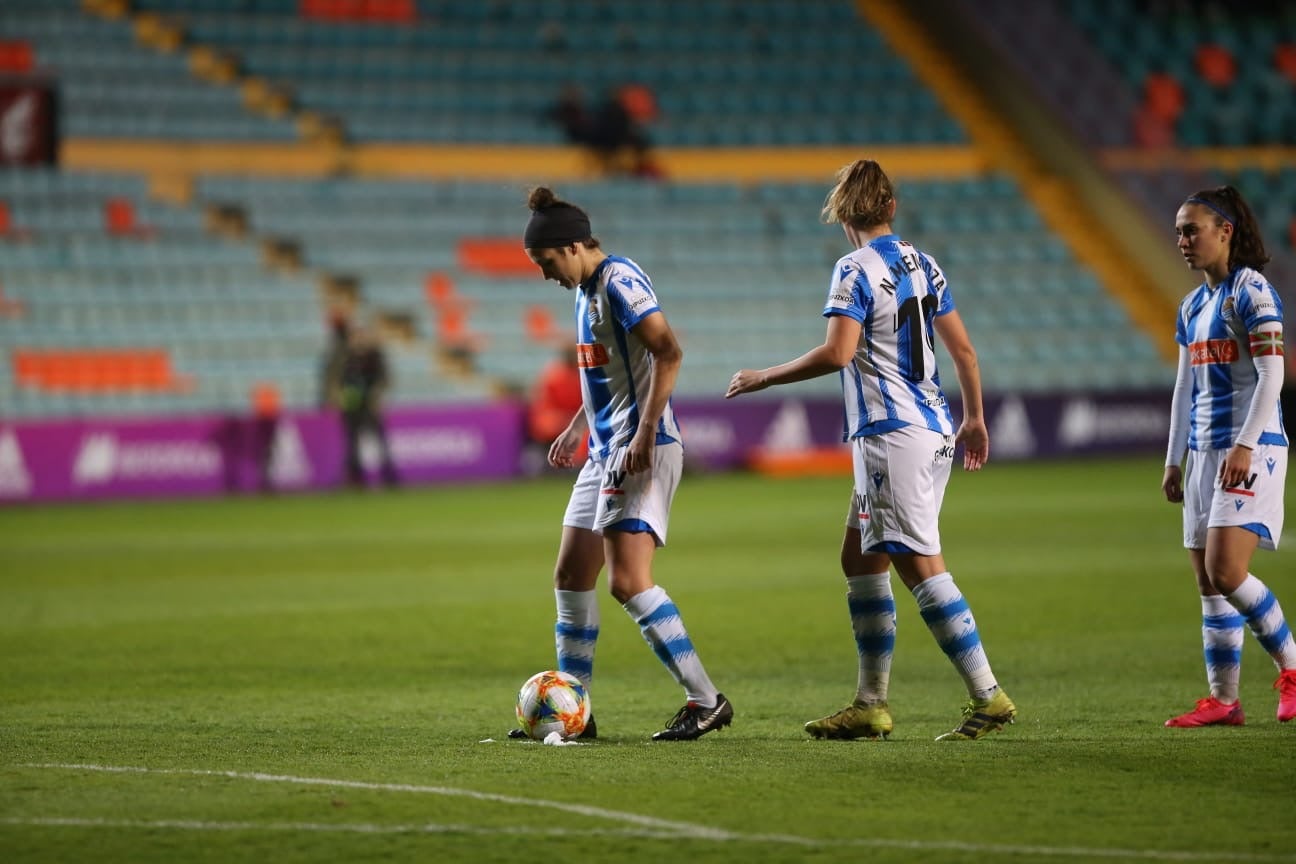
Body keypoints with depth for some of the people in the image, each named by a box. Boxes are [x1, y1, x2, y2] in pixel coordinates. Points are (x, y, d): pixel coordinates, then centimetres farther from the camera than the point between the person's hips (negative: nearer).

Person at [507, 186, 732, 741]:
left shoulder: (619, 281, -13)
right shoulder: (585, 290, 16)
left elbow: (668, 353, -22)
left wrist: (645, 433, -26)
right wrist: (579, 426, 28)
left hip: (642, 450, -10)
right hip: (605, 449, 10)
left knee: (628, 581, -16)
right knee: (571, 577, 10)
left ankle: (706, 700, -11)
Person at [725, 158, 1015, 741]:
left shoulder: (856, 271, -11)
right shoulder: (922, 265, 12)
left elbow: (837, 352, -23)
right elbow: (963, 349, 15)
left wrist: (765, 378, -11)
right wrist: (974, 419, 26)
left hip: (892, 434, -9)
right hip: (932, 429, 9)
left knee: (920, 567, -8)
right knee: (860, 559, 14)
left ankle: (988, 698, -10)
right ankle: (871, 705, 14)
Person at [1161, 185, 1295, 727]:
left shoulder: (1251, 292, -9)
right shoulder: (1192, 306, 16)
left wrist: (1245, 446, -22)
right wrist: (1173, 460, 17)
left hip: (1251, 448, -9)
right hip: (1204, 451, 9)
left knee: (1226, 570, -18)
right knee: (1209, 583, 5)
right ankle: (1223, 701, 6)